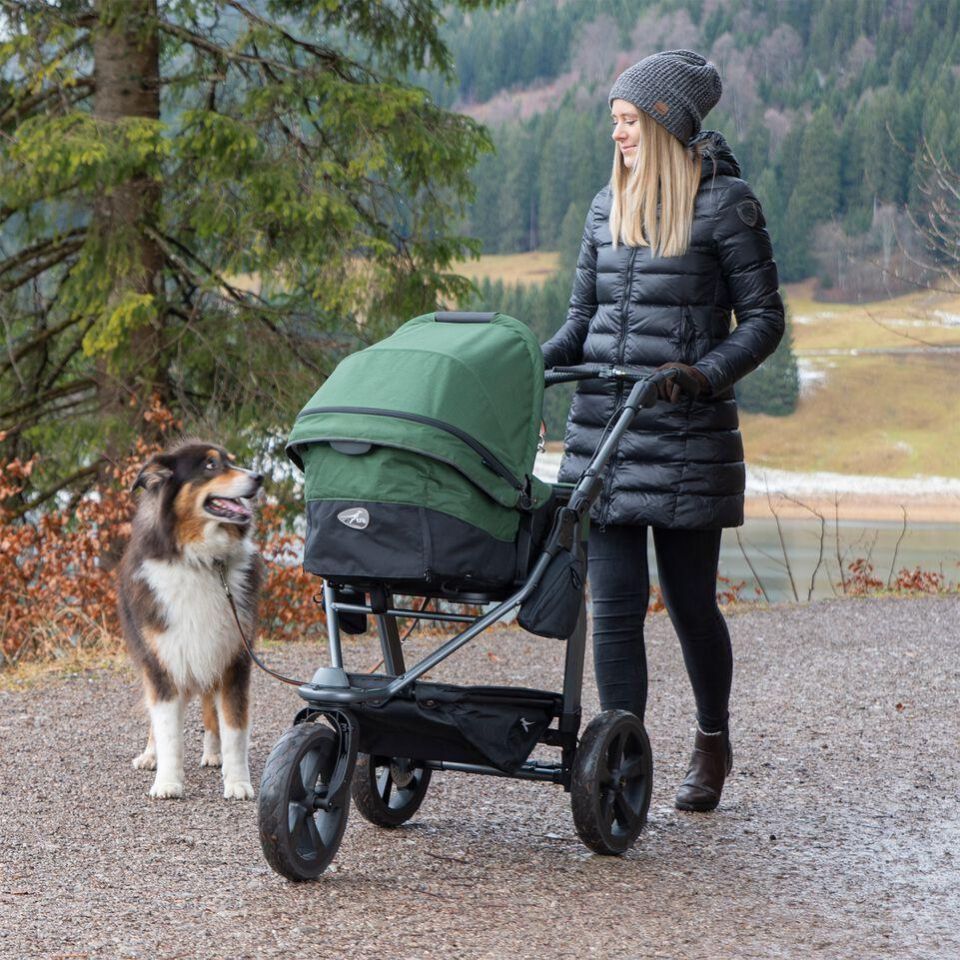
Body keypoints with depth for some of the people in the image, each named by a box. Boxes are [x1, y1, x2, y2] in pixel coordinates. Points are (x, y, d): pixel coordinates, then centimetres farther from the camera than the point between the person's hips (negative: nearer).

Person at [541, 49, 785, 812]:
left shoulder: (724, 203, -4)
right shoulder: (608, 206, 13)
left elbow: (764, 318, -3)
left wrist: (705, 374, -18)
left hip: (688, 435, -4)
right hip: (604, 430, 4)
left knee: (690, 602, 7)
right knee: (616, 605, -3)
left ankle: (713, 742, 31)